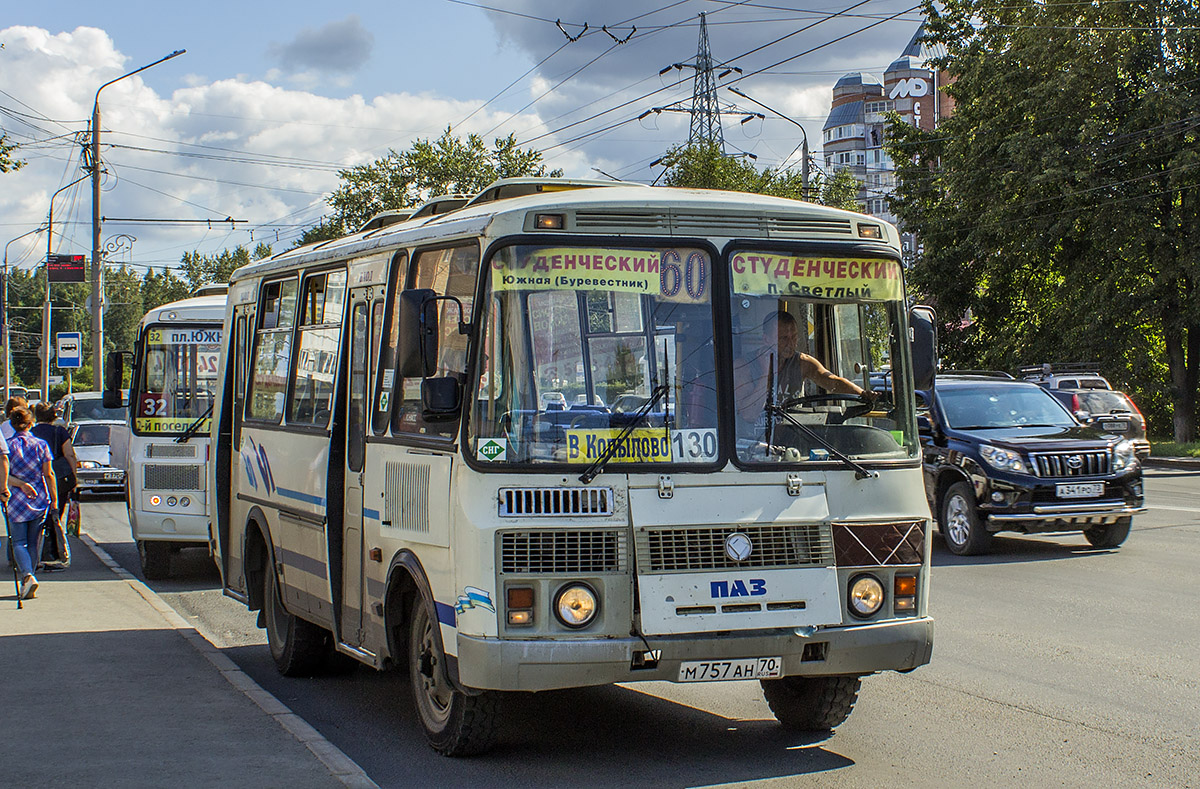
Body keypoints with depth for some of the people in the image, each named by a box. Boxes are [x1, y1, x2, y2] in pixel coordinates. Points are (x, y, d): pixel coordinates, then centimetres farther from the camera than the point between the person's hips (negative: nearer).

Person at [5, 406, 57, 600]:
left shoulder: (9, 445, -5)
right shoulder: (41, 445, 0)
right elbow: (49, 474, 0)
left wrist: (21, 484, -11)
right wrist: (54, 499, 5)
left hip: (17, 502, -2)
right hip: (40, 501, 2)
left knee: (19, 543, 2)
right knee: (33, 543, 12)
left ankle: (28, 575, -22)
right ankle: (27, 586, 16)